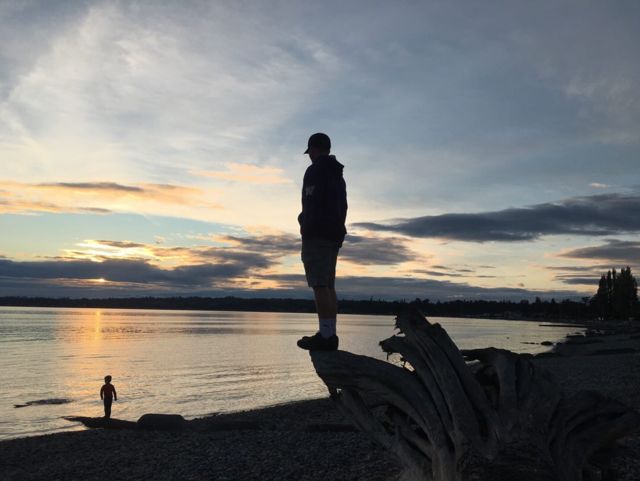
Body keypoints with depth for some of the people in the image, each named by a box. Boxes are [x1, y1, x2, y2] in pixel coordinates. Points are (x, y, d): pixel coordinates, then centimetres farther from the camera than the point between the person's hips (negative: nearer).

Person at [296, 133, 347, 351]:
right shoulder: (338, 175, 23)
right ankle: (330, 335, 7)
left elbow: (312, 205, -17)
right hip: (335, 235, 9)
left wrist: (306, 229, -15)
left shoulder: (315, 171, -6)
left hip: (317, 235, -9)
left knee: (319, 285, -13)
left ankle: (325, 335, -17)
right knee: (329, 286, 8)